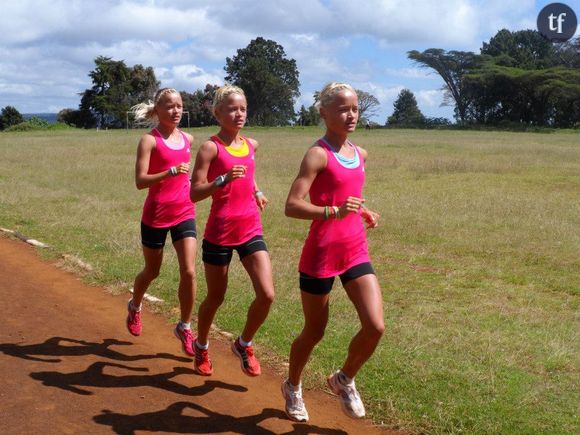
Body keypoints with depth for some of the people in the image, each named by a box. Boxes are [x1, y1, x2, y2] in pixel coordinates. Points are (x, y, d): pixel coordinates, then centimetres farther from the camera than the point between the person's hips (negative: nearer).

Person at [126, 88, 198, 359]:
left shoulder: (188, 139, 7)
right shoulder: (150, 140, -11)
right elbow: (140, 181, -20)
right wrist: (170, 172, -31)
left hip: (184, 213, 4)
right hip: (156, 215, -4)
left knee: (189, 271, -8)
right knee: (152, 271, 14)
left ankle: (184, 328, 9)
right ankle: (135, 307, 45)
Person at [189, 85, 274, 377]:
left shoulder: (251, 145, 8)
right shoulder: (210, 147, -10)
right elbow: (195, 193, -15)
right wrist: (223, 180, -28)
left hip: (251, 230, 5)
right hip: (219, 233, -5)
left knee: (267, 295, -8)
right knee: (215, 298, 10)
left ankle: (244, 345, 17)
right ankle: (201, 347, 37)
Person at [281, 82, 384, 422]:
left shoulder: (360, 154, 10)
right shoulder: (318, 154, -13)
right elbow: (292, 206, -21)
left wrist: (364, 212, 7)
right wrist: (333, 212, -34)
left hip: (356, 252, 6)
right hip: (321, 255, -6)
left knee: (375, 327, -7)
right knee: (314, 332, 9)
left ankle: (345, 380, 21)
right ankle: (293, 388, 38)